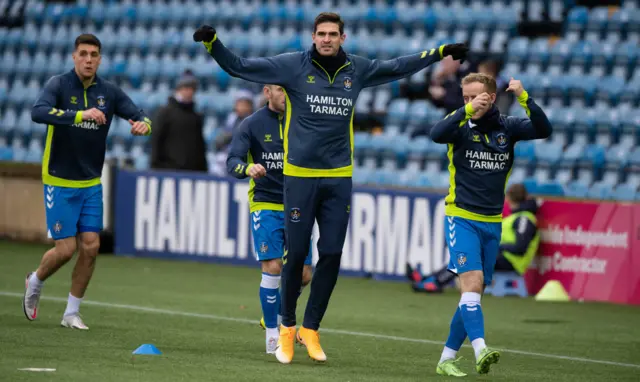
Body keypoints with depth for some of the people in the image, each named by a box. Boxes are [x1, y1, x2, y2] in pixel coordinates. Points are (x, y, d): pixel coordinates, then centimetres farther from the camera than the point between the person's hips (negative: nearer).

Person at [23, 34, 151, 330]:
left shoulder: (109, 92, 1)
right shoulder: (58, 85, -12)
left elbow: (140, 116, -2)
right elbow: (38, 112, -31)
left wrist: (144, 124, -27)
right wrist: (80, 114, -43)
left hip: (91, 184, 4)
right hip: (59, 182, -4)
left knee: (90, 247, -2)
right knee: (66, 248, -6)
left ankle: (72, 313, 13)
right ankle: (35, 283, 26)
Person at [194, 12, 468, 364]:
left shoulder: (357, 69, 6)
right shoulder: (293, 66, -4)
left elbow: (399, 67, 21)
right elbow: (240, 67, -4)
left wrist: (441, 53, 24)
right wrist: (213, 43, -18)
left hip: (339, 178, 3)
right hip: (300, 176, -3)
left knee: (331, 256, 2)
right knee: (296, 254, -1)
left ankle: (310, 329, 15)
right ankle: (287, 327, 17)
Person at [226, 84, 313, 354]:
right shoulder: (251, 125, -3)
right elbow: (232, 162, -11)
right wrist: (247, 168, -33)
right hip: (265, 206, -3)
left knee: (302, 275, 2)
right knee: (272, 268, -15)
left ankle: (277, 318, 29)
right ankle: (272, 334, -2)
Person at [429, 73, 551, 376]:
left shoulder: (506, 127, 4)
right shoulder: (461, 125, -5)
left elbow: (543, 129, -9)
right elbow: (437, 134, -26)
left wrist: (524, 98, -22)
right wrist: (468, 110, -35)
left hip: (492, 223, 4)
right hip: (461, 218, -4)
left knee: (474, 293, 6)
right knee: (472, 281, -21)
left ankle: (447, 358, 15)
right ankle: (480, 350, -33)